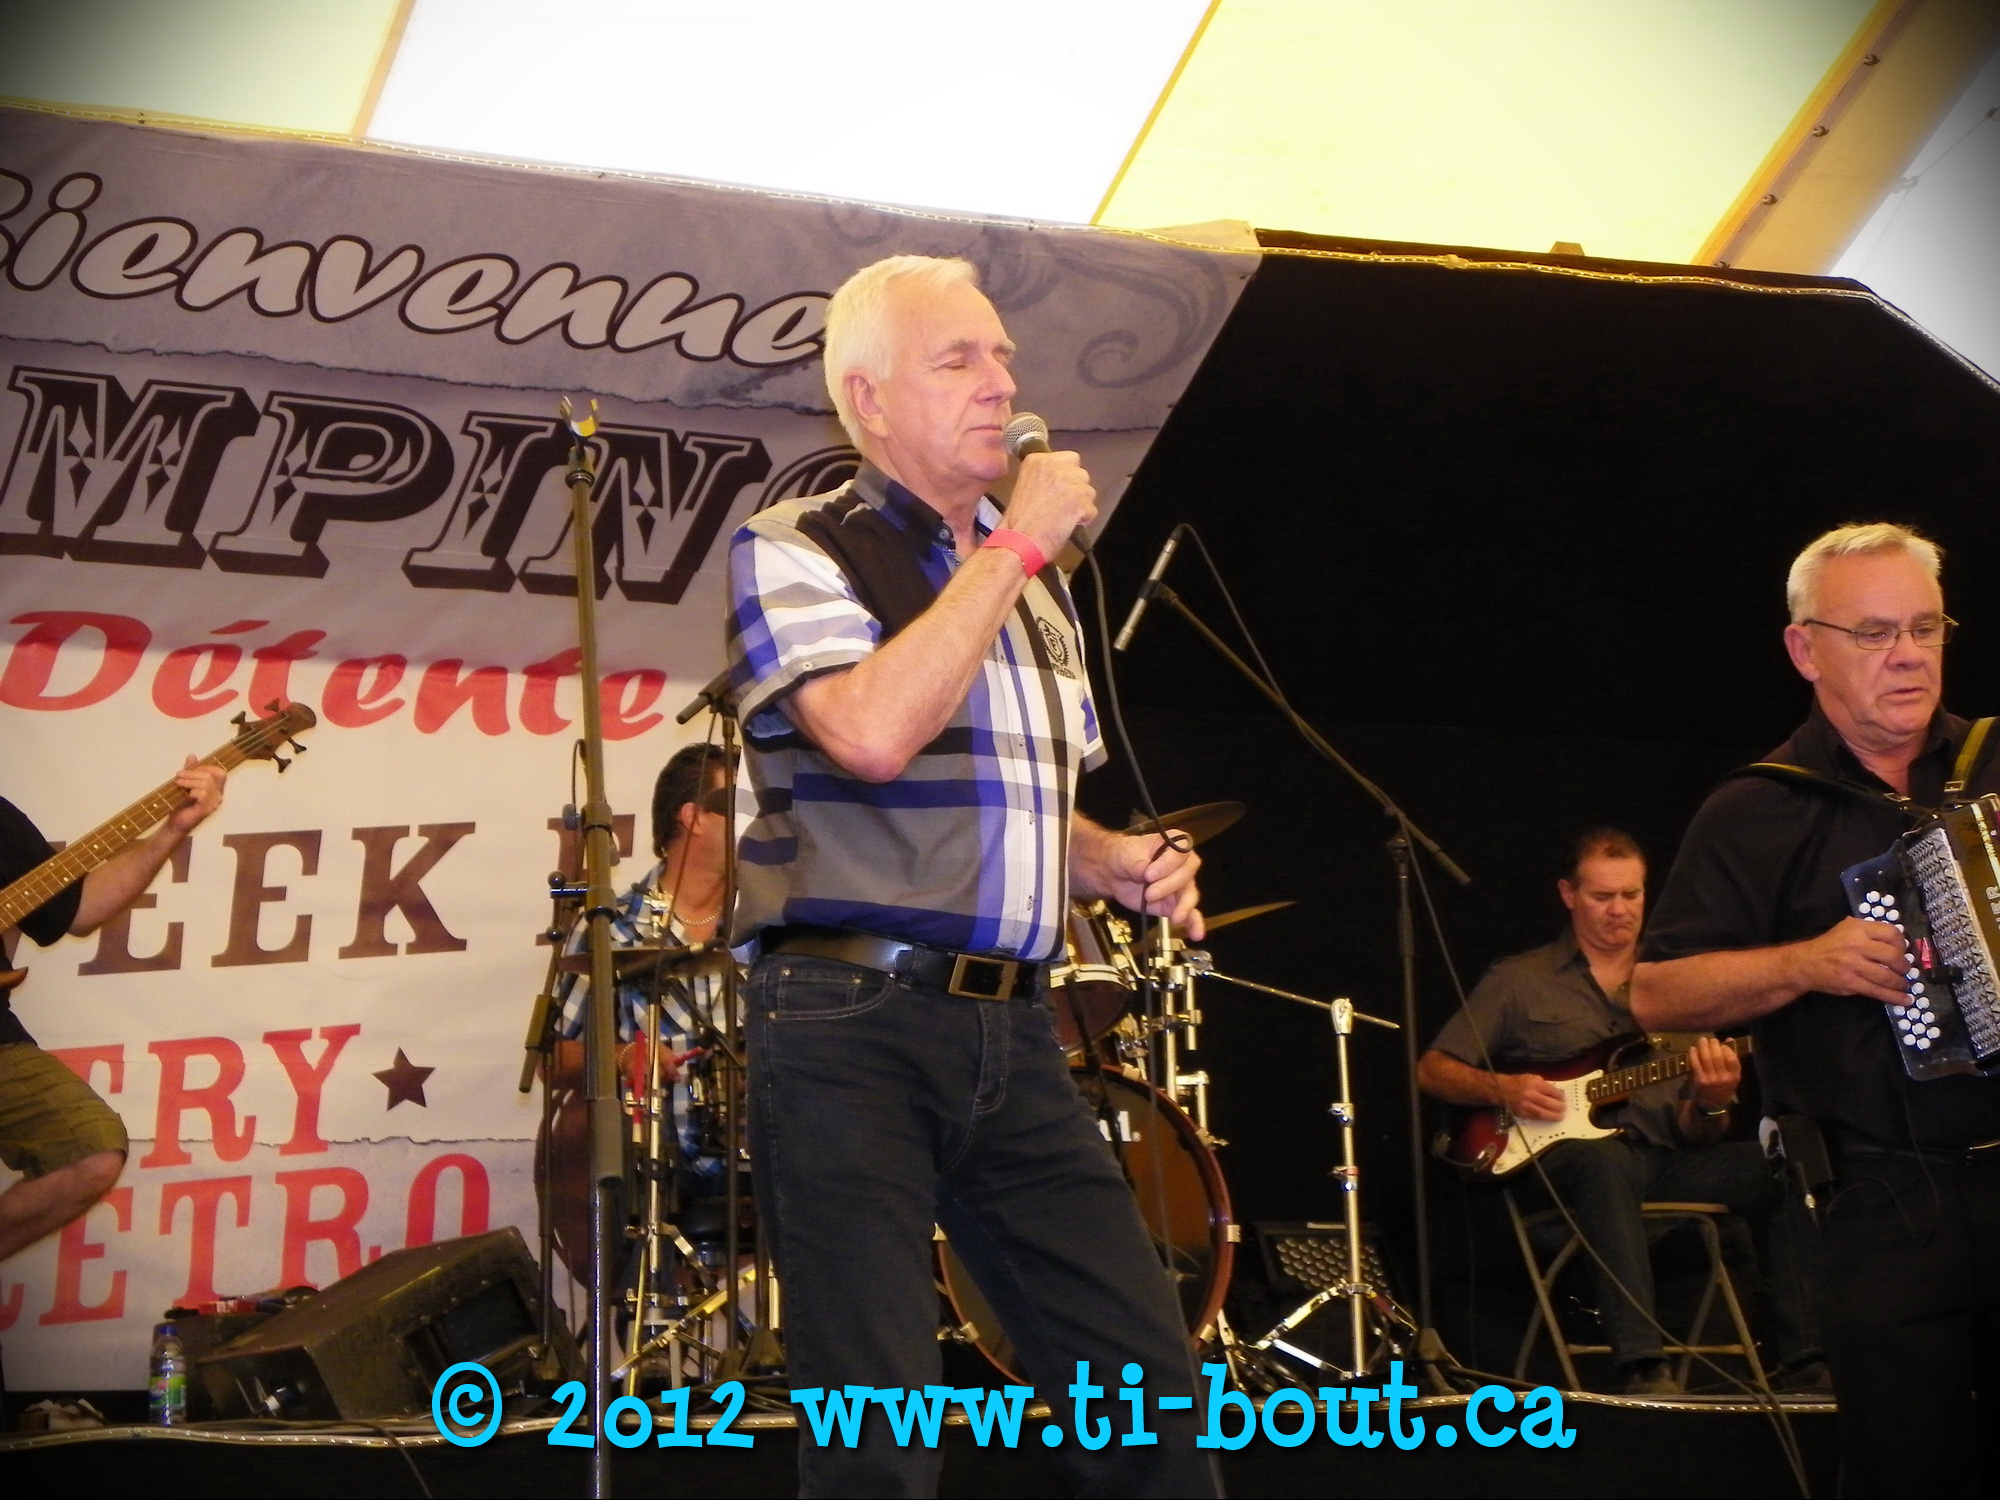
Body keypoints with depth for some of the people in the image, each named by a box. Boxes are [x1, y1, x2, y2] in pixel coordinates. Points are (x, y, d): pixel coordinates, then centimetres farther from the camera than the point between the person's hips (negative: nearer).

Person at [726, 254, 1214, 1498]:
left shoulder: (1034, 582, 19)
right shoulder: (794, 551, -2)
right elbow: (873, 735, -21)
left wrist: (1119, 866, 8)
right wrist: (1014, 546, -12)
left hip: (1015, 1033, 6)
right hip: (855, 1028, -6)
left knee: (1151, 1386, 3)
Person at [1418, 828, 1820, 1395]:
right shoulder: (1518, 980, 11)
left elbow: (1691, 1134, 15)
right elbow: (1432, 1070, 10)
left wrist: (1711, 1103, -9)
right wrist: (1502, 1088, -10)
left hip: (1663, 1163, 4)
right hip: (1563, 1157, -3)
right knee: (1606, 1158, -40)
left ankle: (1806, 1361, -25)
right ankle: (1643, 1369, -46)